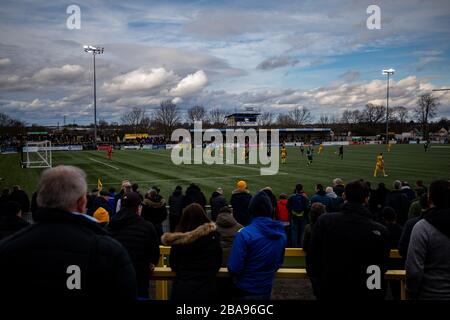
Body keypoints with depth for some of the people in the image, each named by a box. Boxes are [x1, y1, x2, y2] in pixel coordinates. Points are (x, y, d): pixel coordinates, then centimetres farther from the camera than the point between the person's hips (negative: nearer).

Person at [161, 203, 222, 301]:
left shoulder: (179, 238, -8)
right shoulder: (213, 235, -8)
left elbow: (173, 265, 2)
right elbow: (218, 262, 3)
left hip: (182, 287, 0)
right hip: (207, 287, 0)